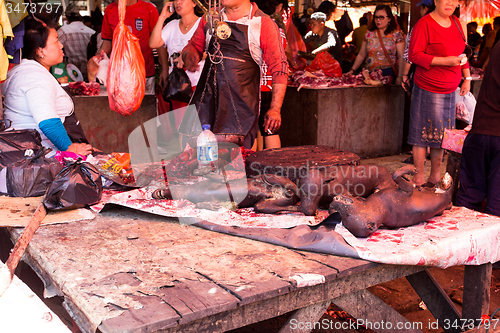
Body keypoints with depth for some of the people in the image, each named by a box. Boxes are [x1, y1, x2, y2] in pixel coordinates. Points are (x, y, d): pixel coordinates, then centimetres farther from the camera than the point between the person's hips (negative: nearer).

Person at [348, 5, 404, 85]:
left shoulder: (396, 34, -1)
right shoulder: (369, 34, 9)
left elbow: (401, 57, -6)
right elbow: (361, 55, 14)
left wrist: (400, 77, -15)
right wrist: (352, 70, 4)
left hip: (389, 75, -3)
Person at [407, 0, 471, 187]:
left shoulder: (457, 24, 13)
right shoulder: (424, 24, -10)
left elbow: (462, 53, 21)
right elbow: (414, 55, -14)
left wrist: (467, 77, 14)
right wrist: (444, 61, -20)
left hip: (450, 90, 7)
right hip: (427, 89, -7)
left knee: (440, 134, 11)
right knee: (423, 134, -2)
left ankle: (435, 176, 23)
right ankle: (419, 178, 9)